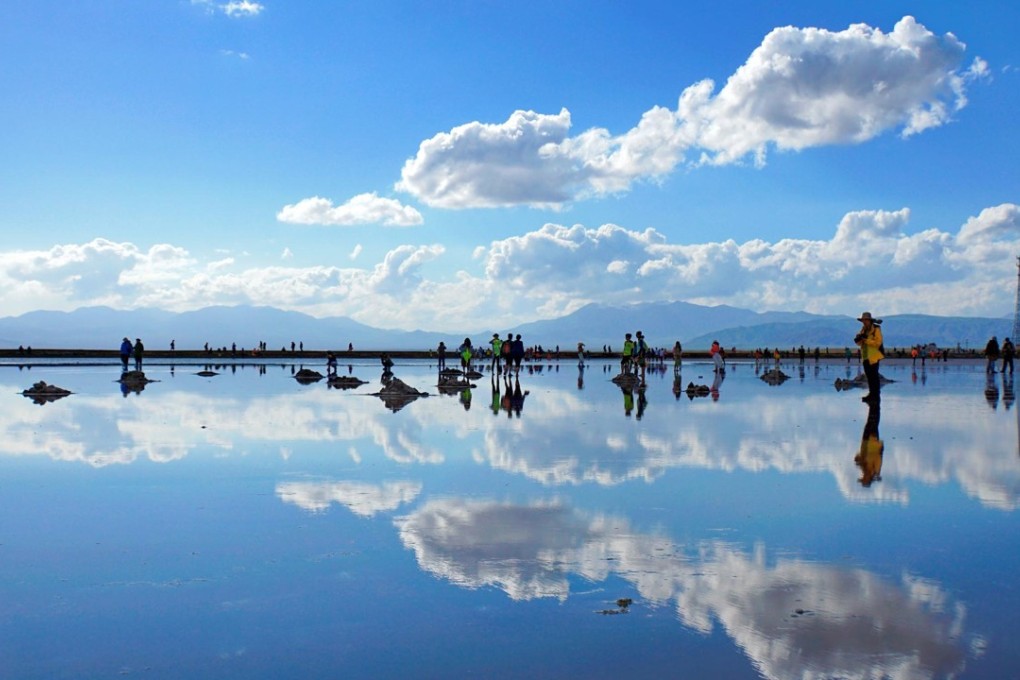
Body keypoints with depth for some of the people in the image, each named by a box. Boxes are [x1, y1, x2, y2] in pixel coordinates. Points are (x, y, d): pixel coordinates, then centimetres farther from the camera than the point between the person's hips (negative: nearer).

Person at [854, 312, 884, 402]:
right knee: (869, 376, 11)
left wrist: (866, 340, -21)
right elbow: (859, 343, 14)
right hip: (865, 357, 7)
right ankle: (871, 394, 18)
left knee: (874, 376, -7)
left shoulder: (876, 330, -8)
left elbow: (878, 343, -18)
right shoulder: (863, 330, 14)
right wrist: (858, 339, -9)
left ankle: (876, 395, -5)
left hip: (874, 357, -7)